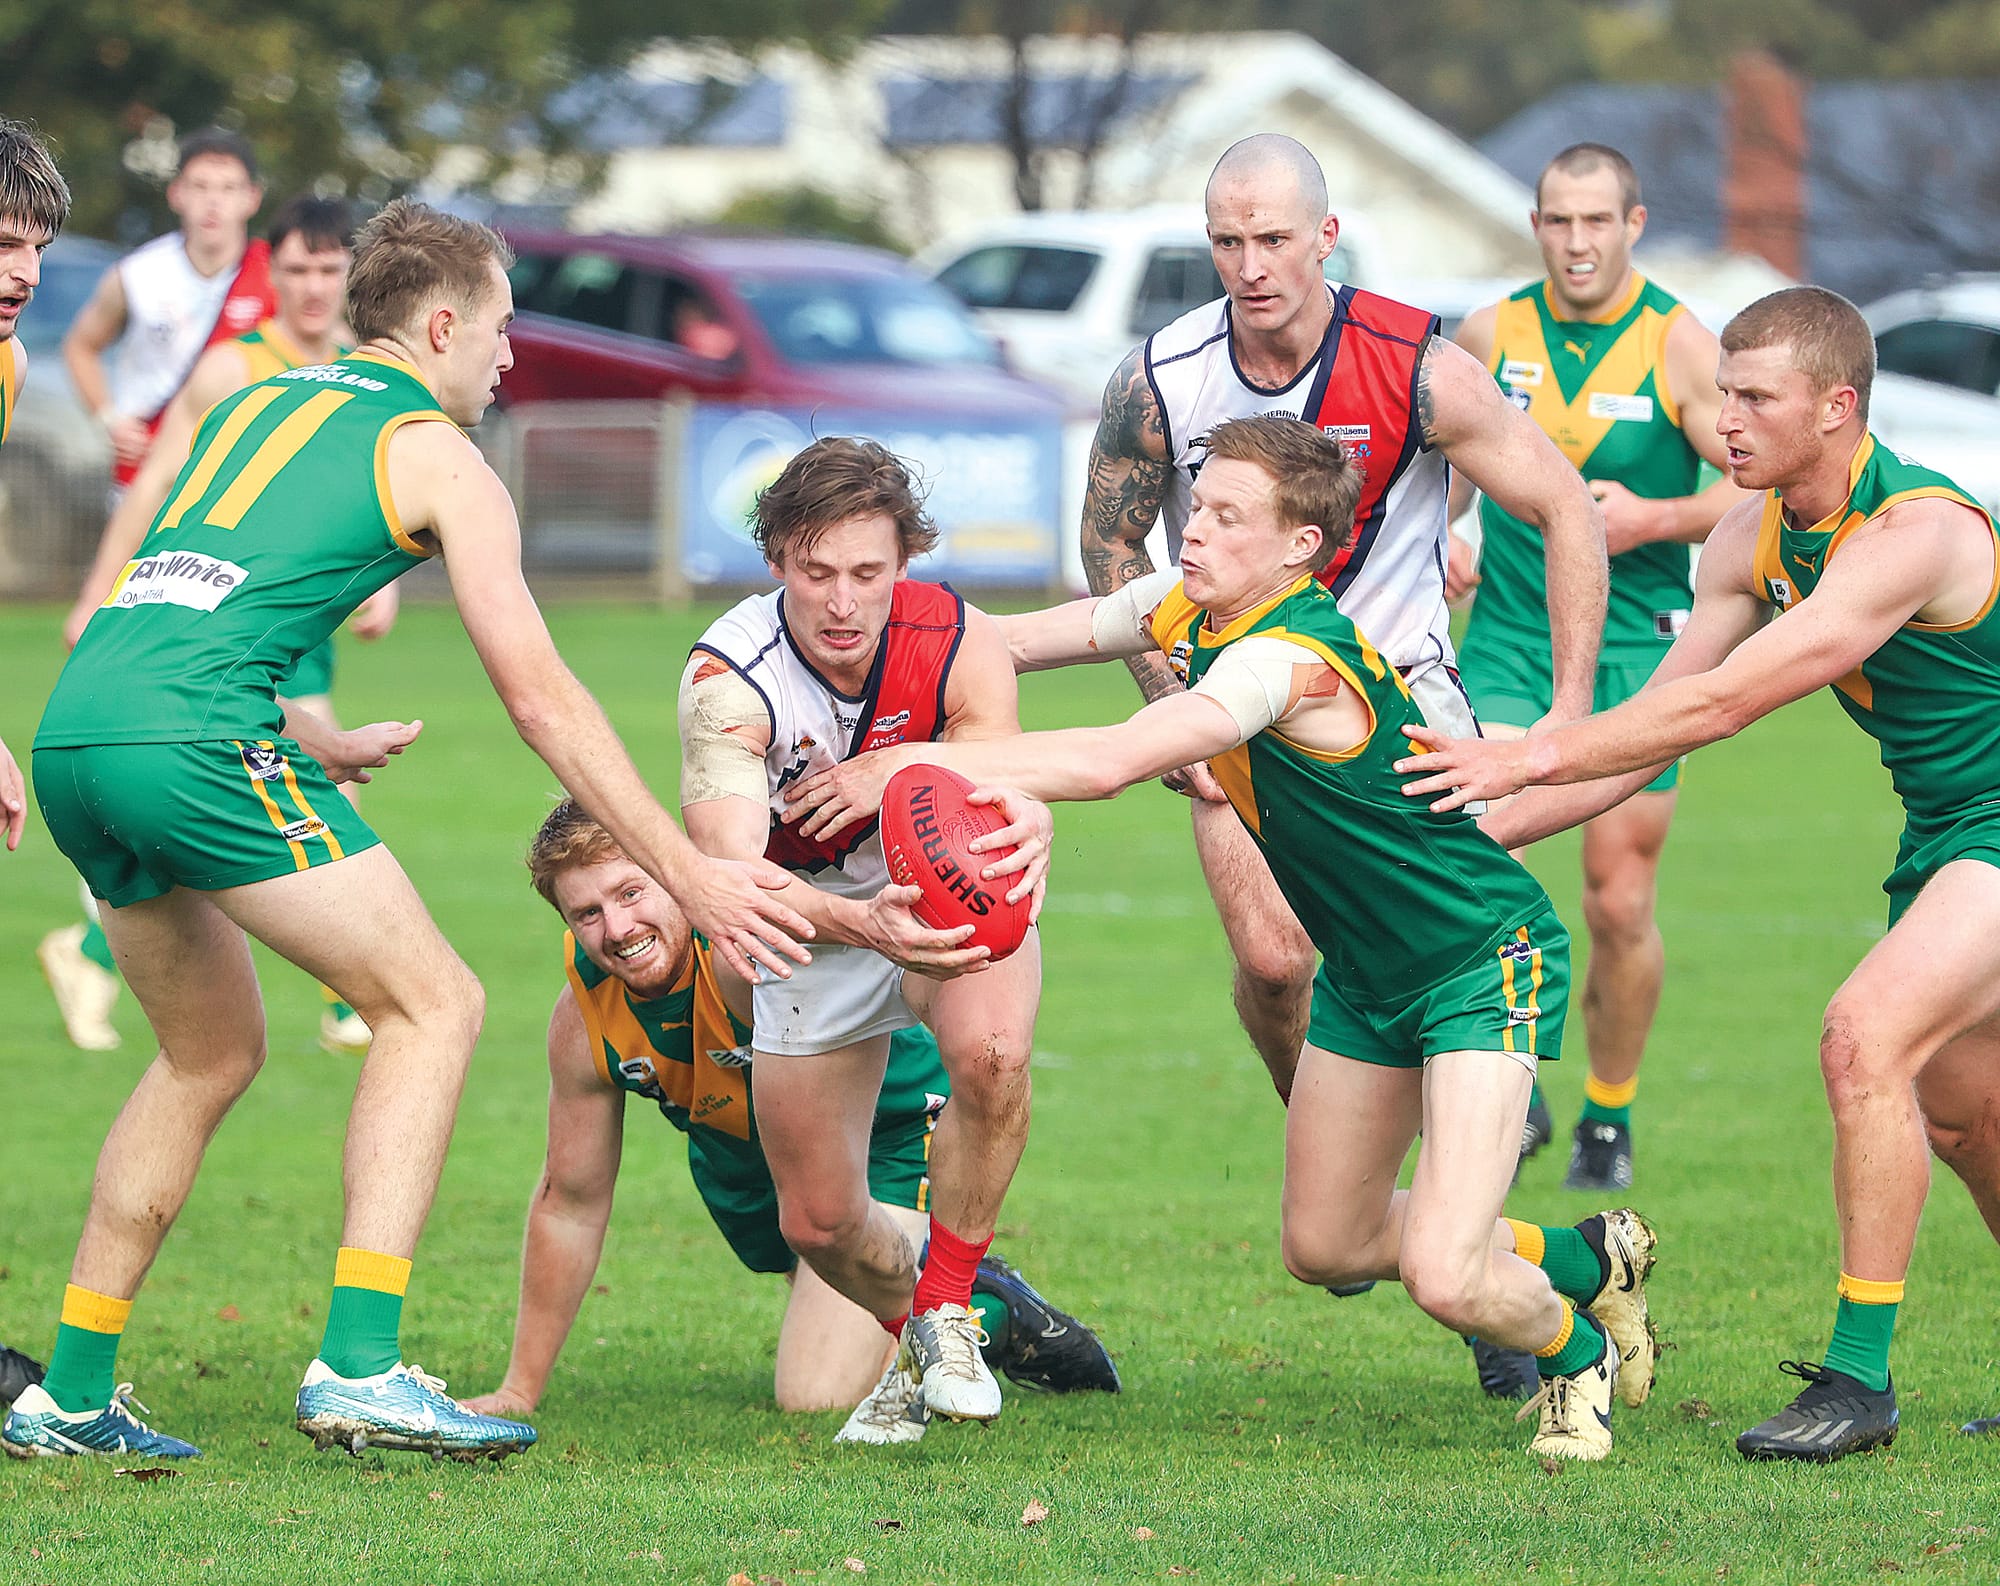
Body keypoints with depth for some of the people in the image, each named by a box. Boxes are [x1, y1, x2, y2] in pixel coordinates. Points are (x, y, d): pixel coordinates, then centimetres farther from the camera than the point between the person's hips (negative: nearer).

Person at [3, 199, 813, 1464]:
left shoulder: (248, 407, 27)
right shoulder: (437, 457, 7)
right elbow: (541, 699, 3)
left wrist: (311, 743, 50)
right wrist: (691, 877, 5)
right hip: (193, 742, -8)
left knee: (214, 1051, 22)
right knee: (433, 1005, 2)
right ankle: (360, 1367, -10)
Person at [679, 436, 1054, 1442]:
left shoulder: (962, 646, -25)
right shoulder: (728, 680, -30)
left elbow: (1000, 807, -34)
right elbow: (730, 869, -43)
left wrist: (1022, 835, -62)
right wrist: (862, 926, -63)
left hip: (949, 899, -1)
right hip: (809, 917, 1)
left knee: (990, 1054, -34)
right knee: (819, 1222, 2)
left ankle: (947, 1312, -12)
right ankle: (914, 1343, 37)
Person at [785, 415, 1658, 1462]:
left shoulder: (1292, 659, -32)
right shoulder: (1183, 611, -4)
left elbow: (1108, 763, -42)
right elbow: (1010, 641, 7)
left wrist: (912, 763, -39)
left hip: (1486, 964, -9)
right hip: (1365, 977, 9)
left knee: (1444, 1279, -19)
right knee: (1324, 1246, 16)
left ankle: (1576, 1352, 16)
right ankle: (1590, 1258, 38)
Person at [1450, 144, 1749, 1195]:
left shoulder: (1680, 347, -6)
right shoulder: (1490, 336, 2)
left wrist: (1653, 520, -18)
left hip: (1635, 646, -1)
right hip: (1507, 637, 2)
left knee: (1620, 906, 0)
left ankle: (1608, 1117, 22)